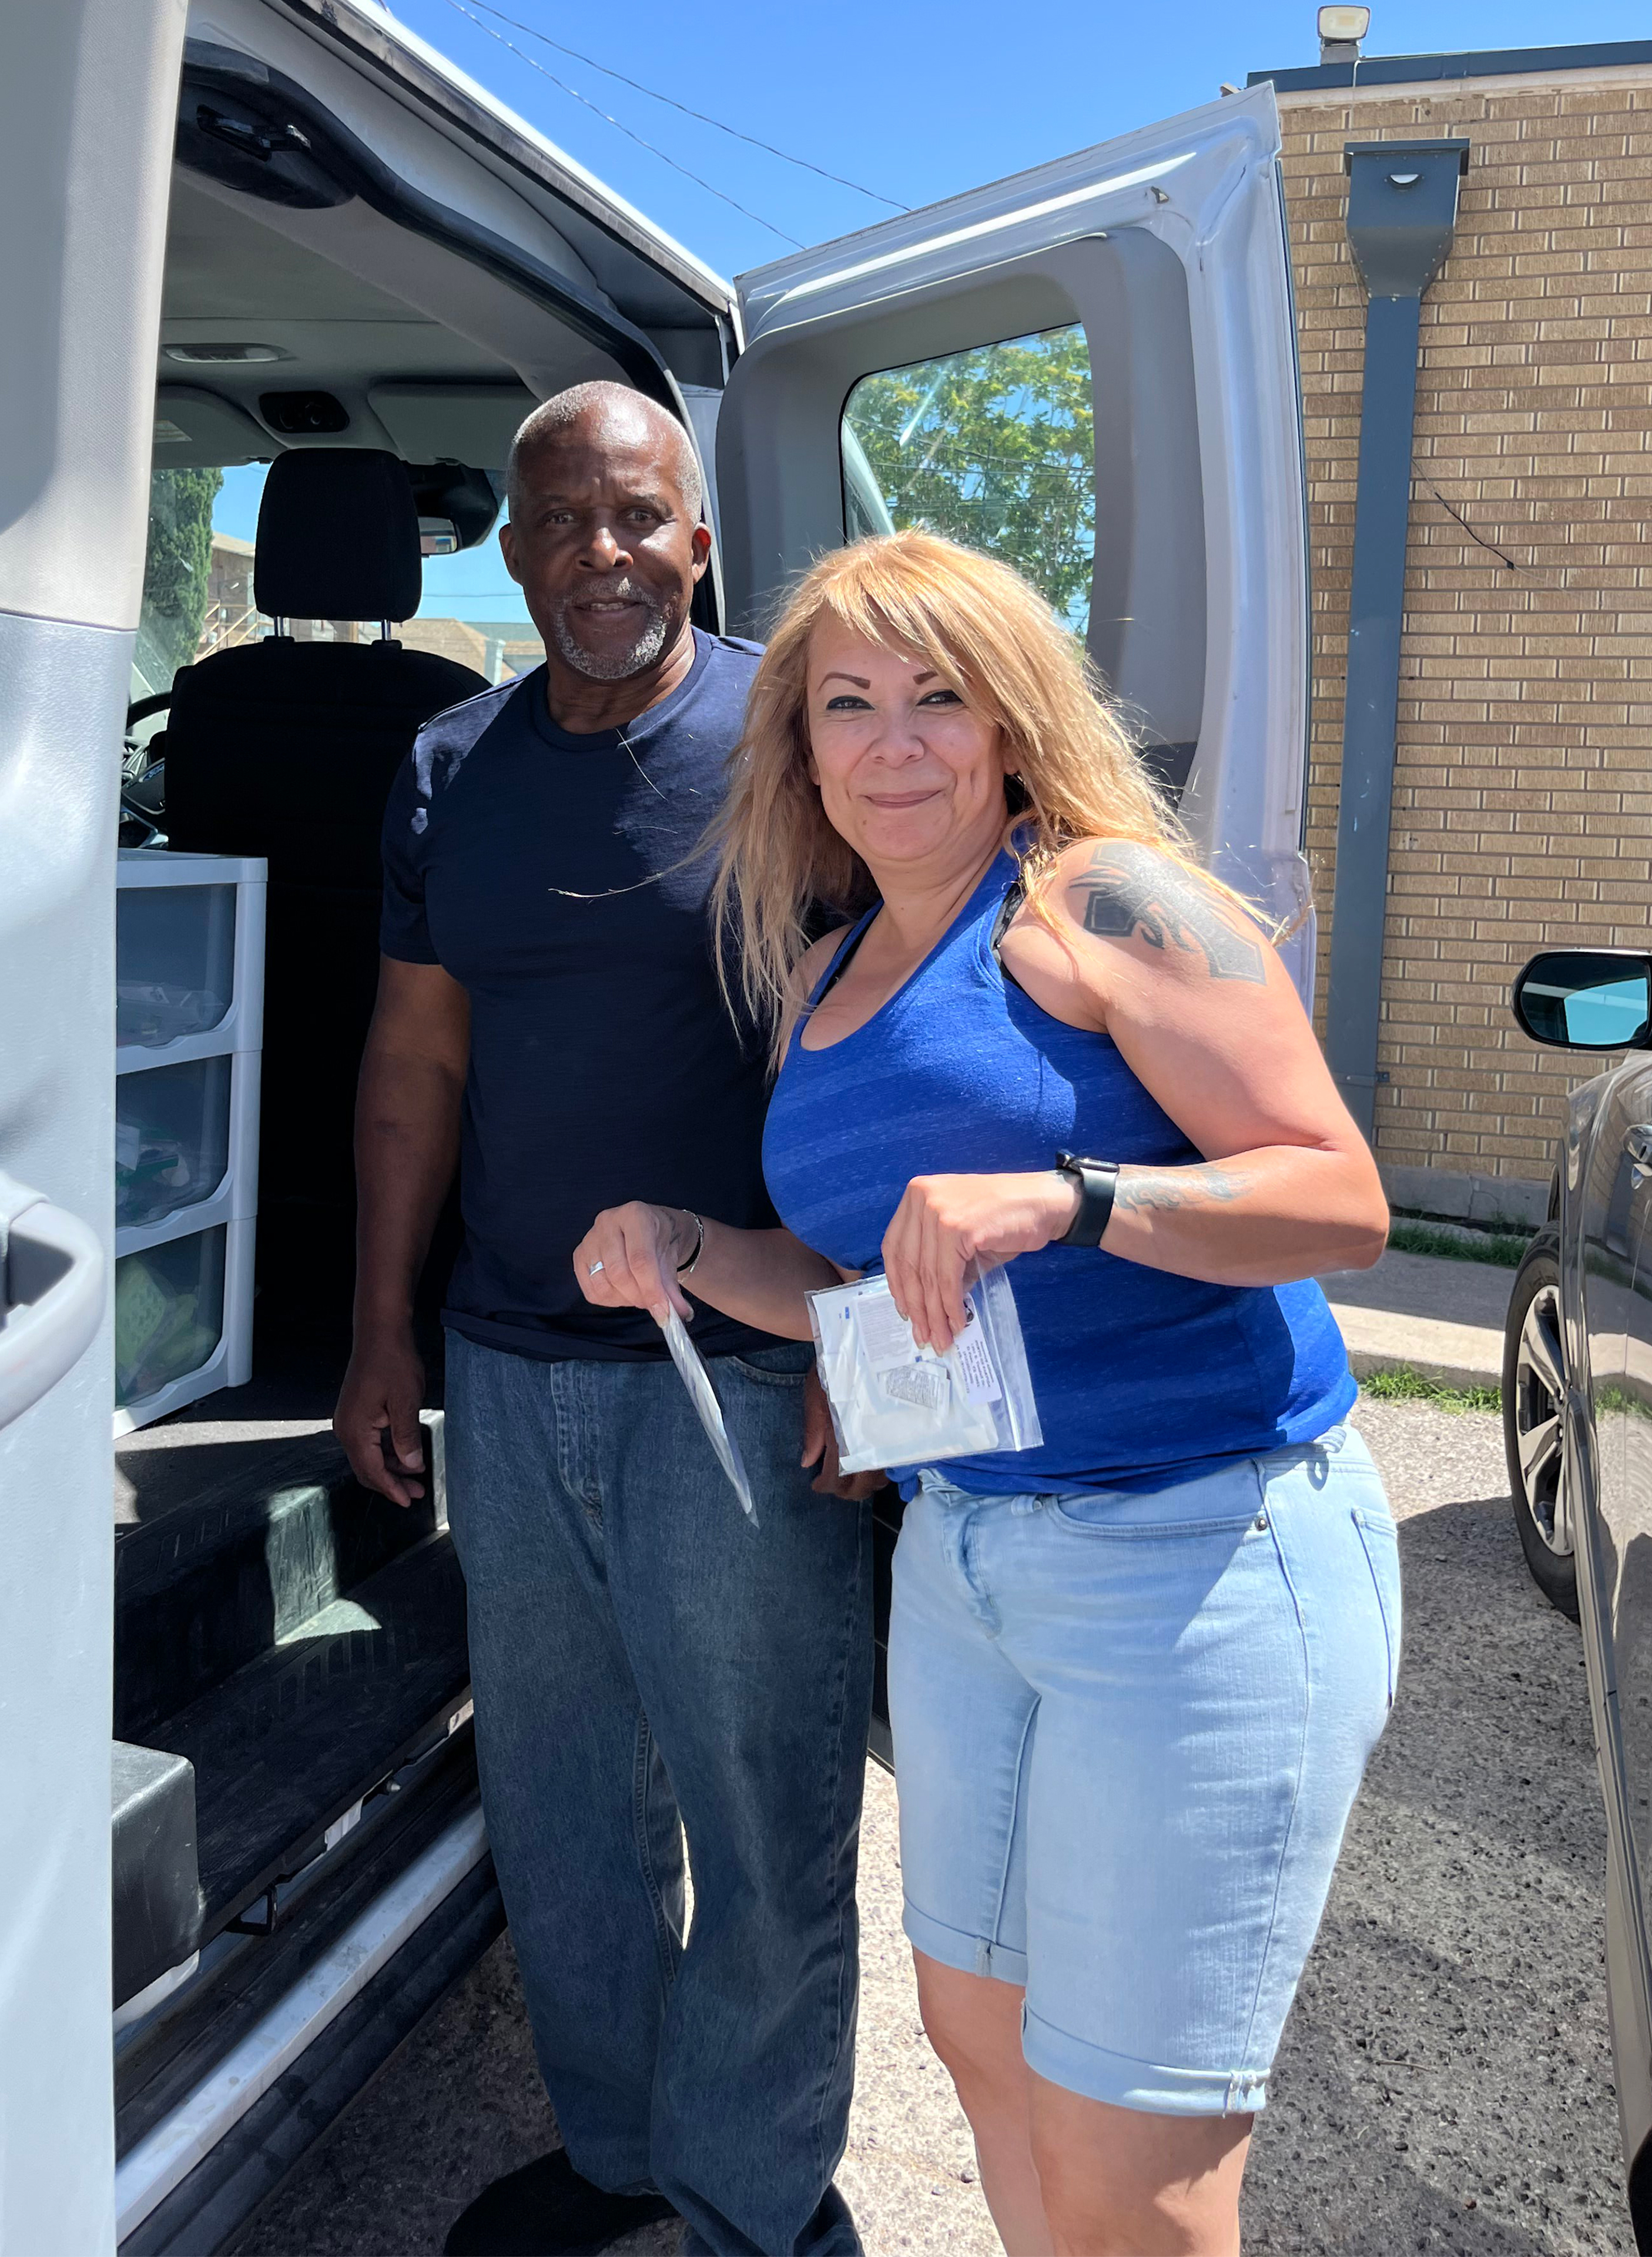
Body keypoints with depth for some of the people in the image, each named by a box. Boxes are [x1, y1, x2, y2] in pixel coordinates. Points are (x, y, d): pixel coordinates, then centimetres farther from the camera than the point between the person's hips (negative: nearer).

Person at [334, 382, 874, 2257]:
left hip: (741, 1373, -4)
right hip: (509, 1367, 5)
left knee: (762, 1818, 7)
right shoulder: (451, 770, 9)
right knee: (555, 1802, 17)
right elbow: (416, 1058, 12)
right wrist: (384, 1329, 11)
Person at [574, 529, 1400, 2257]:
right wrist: (682, 1254, 2)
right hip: (960, 1559, 8)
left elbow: (1343, 1201, -16)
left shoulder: (1100, 898, -10)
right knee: (980, 2042, 24)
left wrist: (1063, 1197, -29)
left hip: (1203, 1559, -7)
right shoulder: (822, 978, 12)